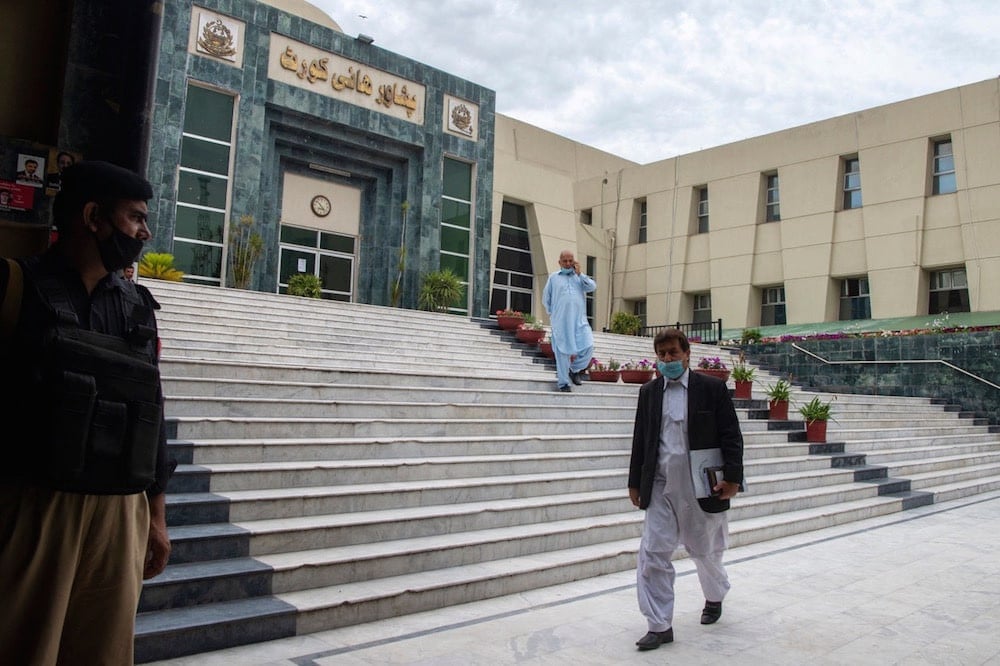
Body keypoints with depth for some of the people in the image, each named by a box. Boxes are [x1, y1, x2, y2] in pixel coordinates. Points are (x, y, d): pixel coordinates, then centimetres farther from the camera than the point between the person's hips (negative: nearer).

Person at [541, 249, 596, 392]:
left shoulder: (579, 277, 17)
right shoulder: (553, 277, 12)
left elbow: (592, 287, 0)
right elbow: (546, 298, 16)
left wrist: (579, 273, -1)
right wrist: (552, 313, 12)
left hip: (579, 319, 2)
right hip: (561, 321, -2)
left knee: (588, 346, -12)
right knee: (562, 351, -2)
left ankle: (575, 370, 11)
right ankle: (563, 382, 7)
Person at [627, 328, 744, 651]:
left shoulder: (712, 388, -4)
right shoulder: (649, 391, 6)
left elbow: (731, 436, -4)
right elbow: (640, 439, 10)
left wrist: (732, 477, -11)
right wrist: (635, 482, 10)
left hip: (701, 487, -2)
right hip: (661, 486, 3)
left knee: (705, 551, 16)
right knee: (652, 554, -3)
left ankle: (714, 597, 46)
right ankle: (660, 626, 7)